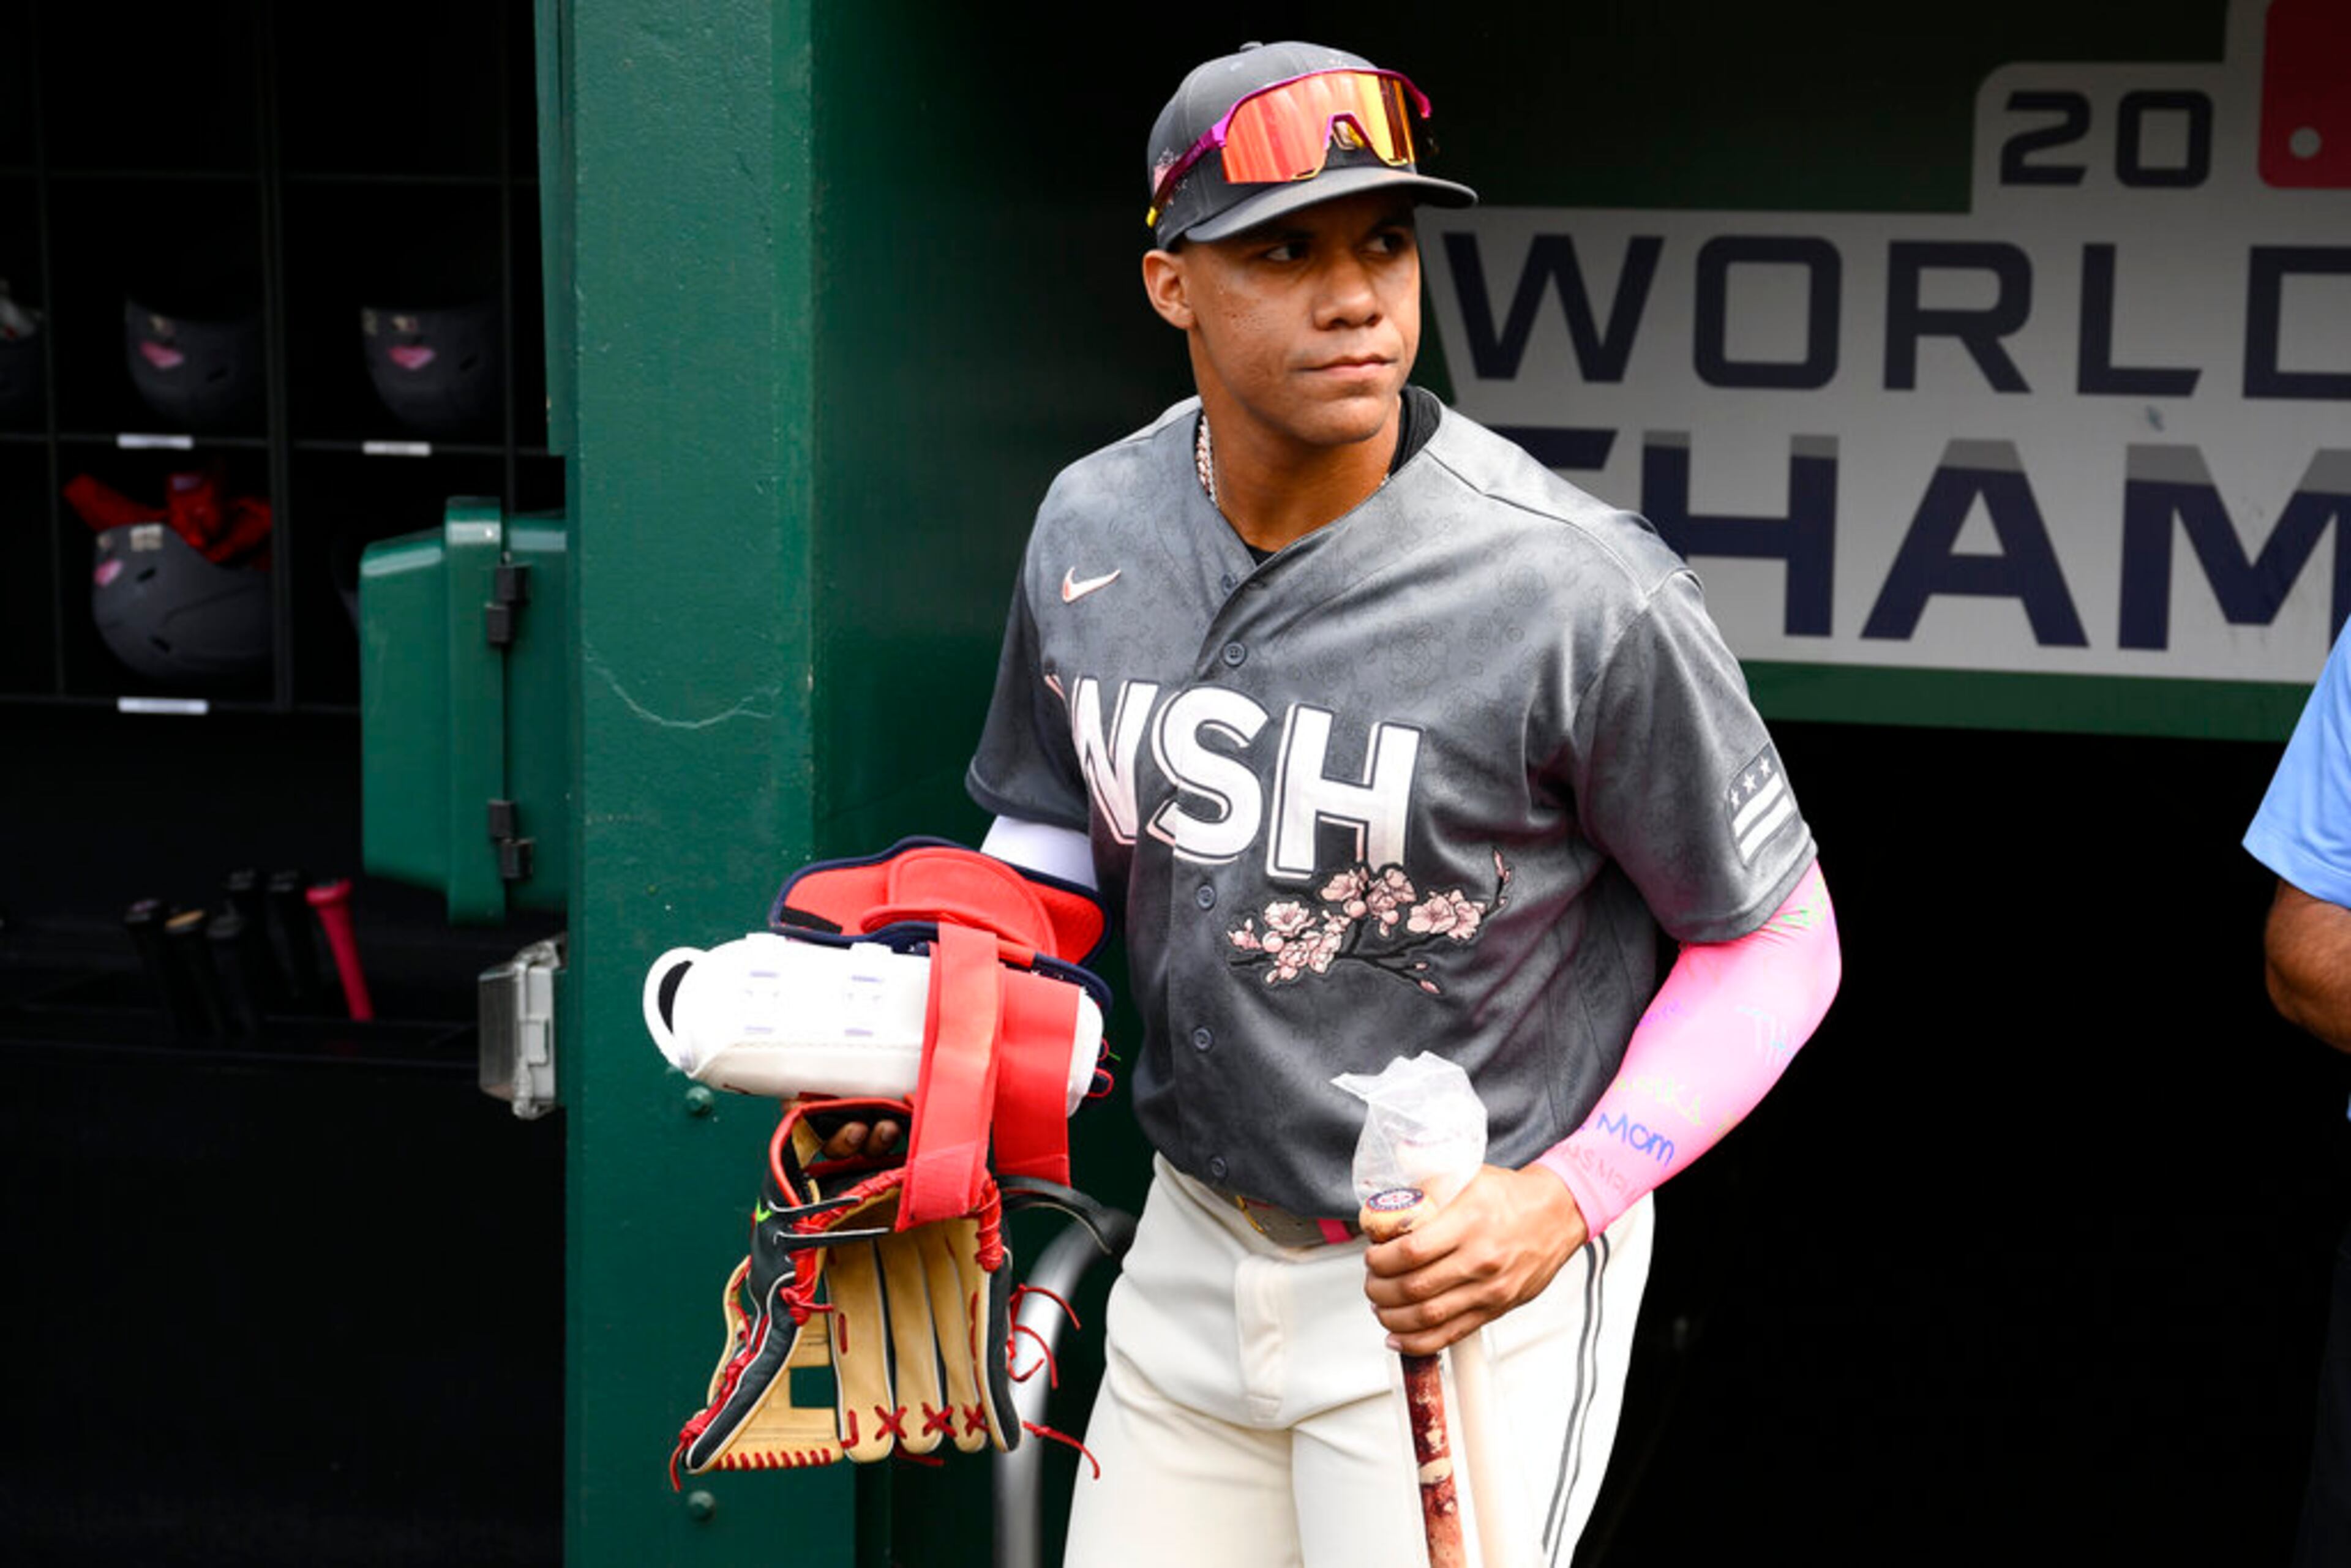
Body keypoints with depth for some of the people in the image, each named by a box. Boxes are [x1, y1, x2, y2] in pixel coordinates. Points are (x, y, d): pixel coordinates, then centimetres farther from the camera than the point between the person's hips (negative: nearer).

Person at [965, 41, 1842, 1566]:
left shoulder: (1582, 593, -21)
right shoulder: (1090, 528, -3)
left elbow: (1776, 948, -11)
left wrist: (1568, 1201, -21)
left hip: (1470, 1280, -5)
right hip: (1194, 1251, 5)